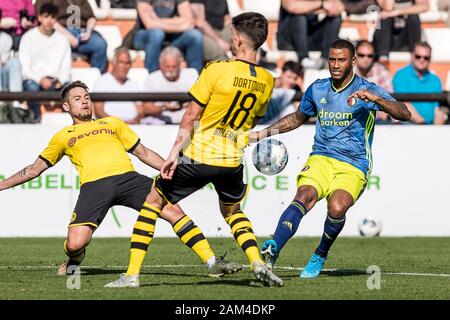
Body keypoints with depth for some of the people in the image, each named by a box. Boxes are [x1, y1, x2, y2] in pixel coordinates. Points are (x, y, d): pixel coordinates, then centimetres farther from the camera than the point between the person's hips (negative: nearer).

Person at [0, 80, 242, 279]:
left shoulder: (112, 123, 30)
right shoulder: (63, 137, 26)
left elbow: (143, 152, 29)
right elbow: (35, 169, 32)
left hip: (128, 177, 2)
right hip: (93, 185, -1)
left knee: (174, 211, -17)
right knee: (75, 243, -22)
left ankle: (212, 263, -15)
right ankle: (74, 261, 17)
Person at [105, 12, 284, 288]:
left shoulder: (217, 70, -15)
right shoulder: (266, 81, -1)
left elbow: (191, 116, -11)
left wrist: (175, 152, -6)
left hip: (199, 157, -4)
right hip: (233, 161, 4)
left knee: (154, 201, 11)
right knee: (233, 211, 30)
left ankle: (133, 273, 6)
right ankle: (258, 263, 7)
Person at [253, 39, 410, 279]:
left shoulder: (367, 90, -1)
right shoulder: (317, 89, 12)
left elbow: (404, 114, -14)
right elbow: (298, 117, 31)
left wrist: (376, 99, -31)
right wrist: (263, 134, 25)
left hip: (353, 167, -3)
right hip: (320, 159, 3)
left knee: (337, 208, -30)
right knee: (304, 196, -29)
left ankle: (320, 255, -2)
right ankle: (272, 251, -45)